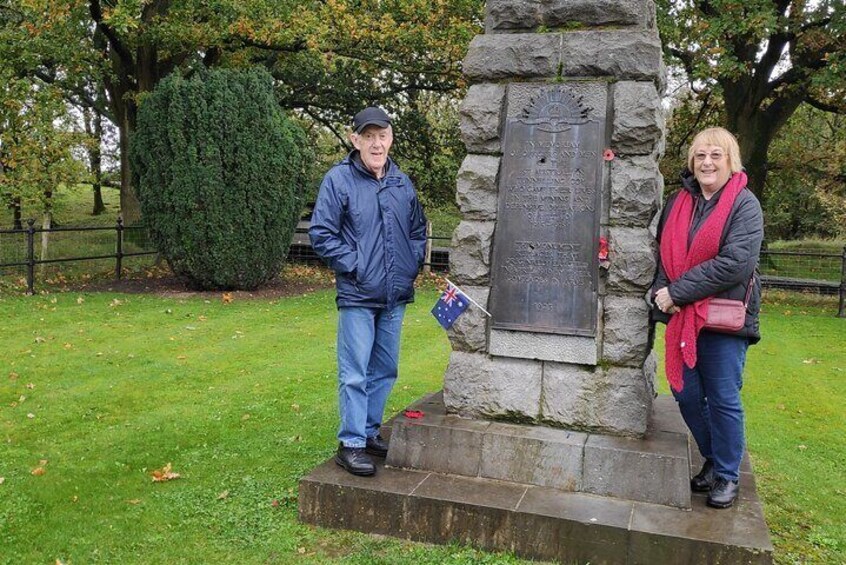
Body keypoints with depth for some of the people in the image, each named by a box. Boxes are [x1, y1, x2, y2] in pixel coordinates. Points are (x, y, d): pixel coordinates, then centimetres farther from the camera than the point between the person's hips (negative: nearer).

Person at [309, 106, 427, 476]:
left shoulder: (402, 181, 10)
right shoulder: (339, 180, -8)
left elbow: (418, 228, 21)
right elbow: (321, 234, -10)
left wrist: (412, 265, 9)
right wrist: (354, 266, -13)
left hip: (396, 296, 6)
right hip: (357, 296, -6)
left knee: (384, 370, 15)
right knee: (355, 374, -2)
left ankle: (370, 432, 31)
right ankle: (350, 445, 9)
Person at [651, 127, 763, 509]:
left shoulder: (745, 205, -8)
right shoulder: (678, 204, 9)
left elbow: (735, 263, -19)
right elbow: (662, 252, 12)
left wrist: (678, 291, -19)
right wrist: (661, 291, -8)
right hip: (682, 317, 6)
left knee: (723, 399, 2)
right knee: (686, 394, 11)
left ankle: (727, 476, 21)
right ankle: (713, 460, 33)